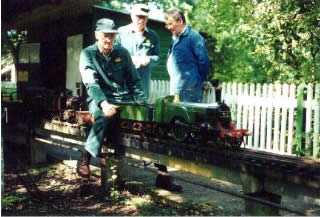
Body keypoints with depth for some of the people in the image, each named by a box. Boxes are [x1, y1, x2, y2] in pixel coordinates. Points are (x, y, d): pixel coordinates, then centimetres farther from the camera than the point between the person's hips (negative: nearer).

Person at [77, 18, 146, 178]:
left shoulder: (123, 53, 10)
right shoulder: (88, 54, -1)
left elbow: (134, 80, 13)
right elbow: (91, 83, -15)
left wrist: (141, 102, -2)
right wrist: (104, 103, -32)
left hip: (124, 98, 4)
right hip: (99, 99, -4)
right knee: (105, 116, -38)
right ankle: (84, 159, -25)